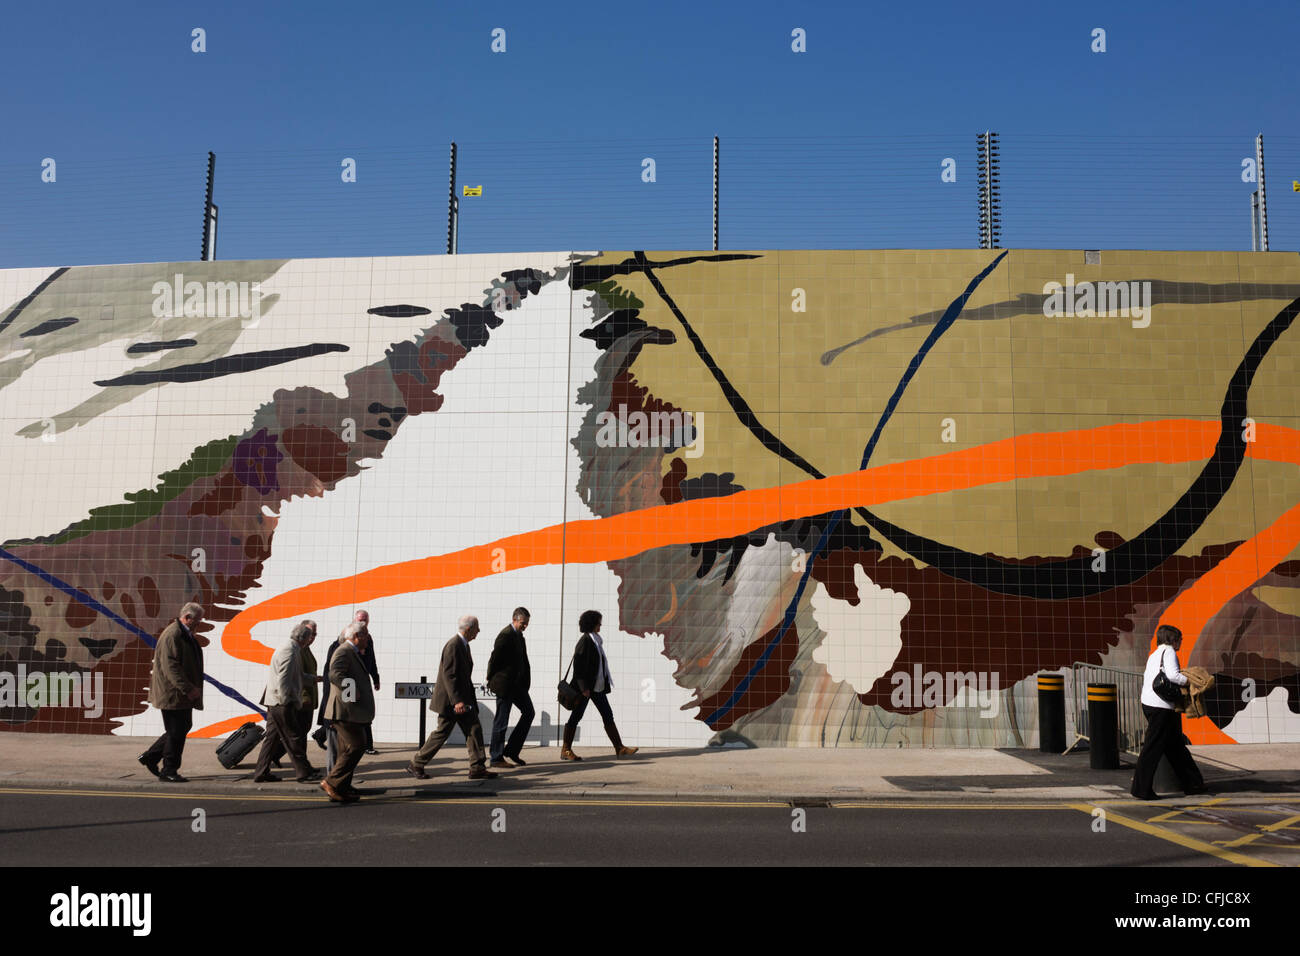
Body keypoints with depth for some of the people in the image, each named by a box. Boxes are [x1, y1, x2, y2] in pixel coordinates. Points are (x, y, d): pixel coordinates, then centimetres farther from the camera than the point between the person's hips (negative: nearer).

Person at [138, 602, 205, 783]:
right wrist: (188, 689, -26)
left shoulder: (185, 634, 16)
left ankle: (150, 757, 26)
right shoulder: (171, 635, -18)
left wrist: (192, 688, 23)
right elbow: (171, 666, -24)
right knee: (176, 733, -4)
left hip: (182, 694, 10)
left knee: (183, 728, 15)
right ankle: (169, 771, 6)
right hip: (173, 693, -10)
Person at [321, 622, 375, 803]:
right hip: (345, 711, -11)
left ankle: (342, 788, 18)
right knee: (356, 747, -12)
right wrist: (353, 692, -24)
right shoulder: (344, 652, -14)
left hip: (350, 712, 11)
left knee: (347, 750, 13)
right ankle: (332, 783, -7)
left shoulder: (352, 652, 20)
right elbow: (335, 674, -29)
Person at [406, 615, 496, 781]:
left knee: (475, 730, 4)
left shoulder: (463, 645, 12)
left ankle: (477, 768, 7)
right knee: (441, 733, -1)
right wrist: (457, 701, -28)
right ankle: (415, 765, 12)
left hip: (463, 699, 10)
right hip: (451, 700, -9)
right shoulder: (453, 646, -19)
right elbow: (449, 675, -24)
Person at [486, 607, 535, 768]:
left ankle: (512, 750, 15)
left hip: (517, 683, 9)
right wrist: (491, 681, -6)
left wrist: (526, 680, 13)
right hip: (504, 684, -9)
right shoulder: (506, 635, -18)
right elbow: (494, 659, -16)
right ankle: (496, 758, 9)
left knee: (529, 712, 9)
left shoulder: (519, 635, 12)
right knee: (501, 720, -1)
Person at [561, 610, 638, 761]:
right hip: (585, 687, -9)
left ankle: (619, 748, 10)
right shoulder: (585, 641, -14)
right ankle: (566, 750, 9)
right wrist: (583, 687, -22)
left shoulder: (595, 640, 13)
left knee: (608, 715, 7)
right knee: (576, 716, 0)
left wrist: (606, 683, 17)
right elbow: (578, 665, -19)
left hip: (597, 685, 9)